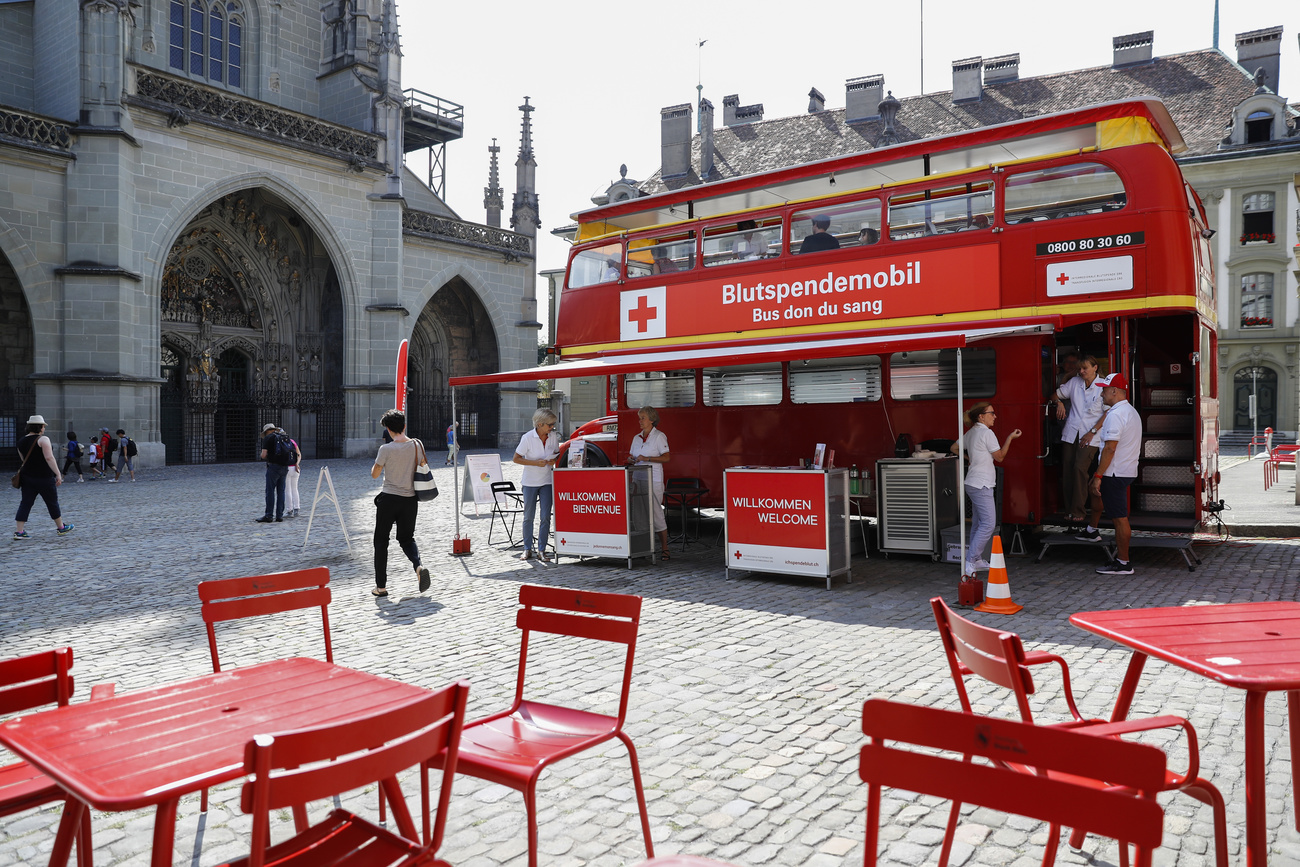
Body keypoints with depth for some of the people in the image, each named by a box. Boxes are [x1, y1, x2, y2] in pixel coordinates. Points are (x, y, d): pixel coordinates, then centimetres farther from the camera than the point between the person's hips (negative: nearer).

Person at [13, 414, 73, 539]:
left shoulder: (21, 441, 9)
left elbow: (23, 459, 20)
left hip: (27, 477, 6)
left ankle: (18, 531, 0)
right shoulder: (43, 439, -14)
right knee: (52, 503, 7)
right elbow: (49, 458, -21)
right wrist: (58, 474, -20)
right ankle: (62, 528, 20)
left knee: (25, 504, 6)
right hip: (45, 478, -6)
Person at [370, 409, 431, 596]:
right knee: (407, 538, 18)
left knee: (381, 540, 10)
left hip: (389, 499, -3)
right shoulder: (417, 445, -2)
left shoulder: (386, 449, -13)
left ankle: (381, 586, 11)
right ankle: (419, 565, -12)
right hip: (410, 500, 4)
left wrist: (377, 461, 15)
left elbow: (374, 475, -3)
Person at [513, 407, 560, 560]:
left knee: (546, 517, -1)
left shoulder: (554, 436, -2)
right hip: (530, 482, -2)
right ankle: (527, 549, 18)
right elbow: (516, 458, -10)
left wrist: (554, 460, -9)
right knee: (528, 517, 6)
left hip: (547, 481, 3)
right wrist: (536, 463, -20)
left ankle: (541, 549, 10)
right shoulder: (527, 438, -14)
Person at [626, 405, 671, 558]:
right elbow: (632, 457, 19)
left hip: (654, 480, -6)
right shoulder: (637, 438, 15)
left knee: (656, 512, -5)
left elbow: (666, 458, -11)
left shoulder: (659, 436, -3)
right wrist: (631, 459, -4)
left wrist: (647, 458, -19)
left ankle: (664, 548, 3)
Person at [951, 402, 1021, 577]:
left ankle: (977, 560, 20)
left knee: (978, 523, 14)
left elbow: (954, 448, 23)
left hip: (973, 484, 10)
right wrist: (1010, 438, 0)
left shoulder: (971, 433, 14)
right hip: (981, 485, -10)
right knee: (988, 523, -11)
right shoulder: (986, 433, -12)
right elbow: (999, 457, -6)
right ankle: (969, 562, -13)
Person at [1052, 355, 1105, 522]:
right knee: (1067, 469, -1)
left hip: (1089, 436, -4)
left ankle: (1079, 511, -7)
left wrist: (1092, 432, -12)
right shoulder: (1074, 382, 9)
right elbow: (1055, 395, 23)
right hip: (1071, 433, 4)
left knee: (1080, 468, -16)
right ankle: (1069, 509, 8)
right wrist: (1059, 403, 0)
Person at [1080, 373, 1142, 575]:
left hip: (1115, 473, -11)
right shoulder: (1131, 411, 15)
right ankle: (1092, 530, 46)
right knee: (1097, 491, 32)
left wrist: (1098, 476, -22)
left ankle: (1123, 563, 1)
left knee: (1119, 517, -5)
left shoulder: (1115, 415, -19)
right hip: (1128, 470, 11)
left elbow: (1110, 448, -25)